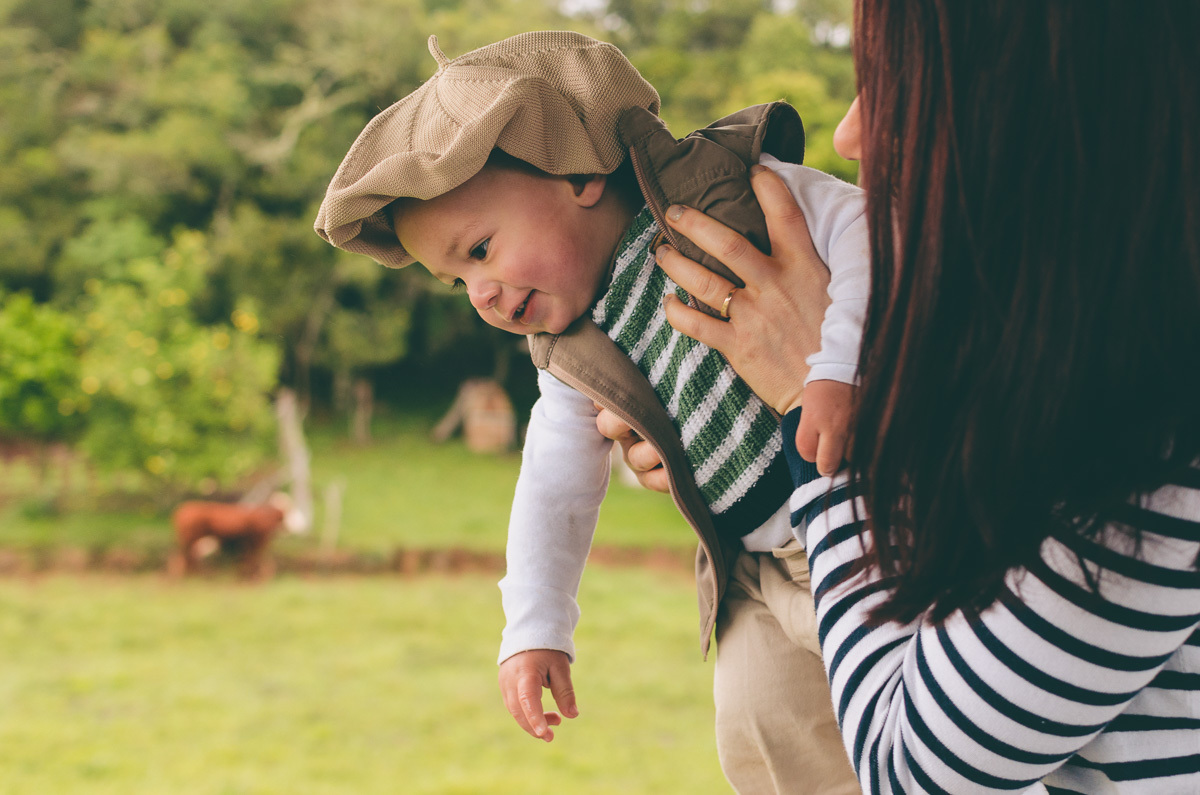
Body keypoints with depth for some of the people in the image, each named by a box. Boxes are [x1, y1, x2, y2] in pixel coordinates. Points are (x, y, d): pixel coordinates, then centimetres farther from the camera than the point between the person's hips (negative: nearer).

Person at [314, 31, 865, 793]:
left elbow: (865, 227, -17)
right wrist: (535, 630, 5)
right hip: (761, 582, 6)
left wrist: (837, 365, -30)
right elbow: (556, 488, 12)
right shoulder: (578, 358, 7)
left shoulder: (721, 192, -12)